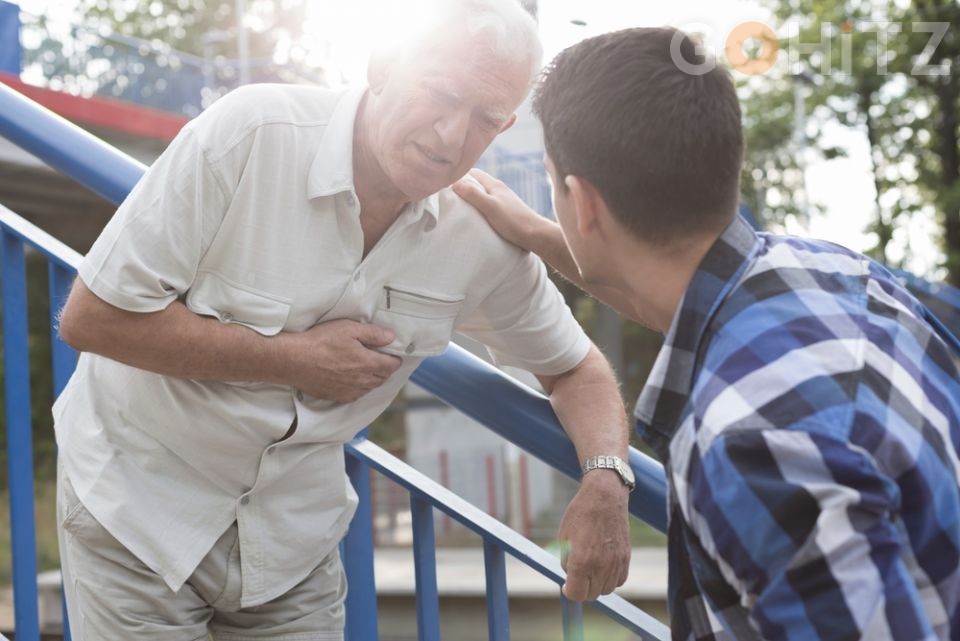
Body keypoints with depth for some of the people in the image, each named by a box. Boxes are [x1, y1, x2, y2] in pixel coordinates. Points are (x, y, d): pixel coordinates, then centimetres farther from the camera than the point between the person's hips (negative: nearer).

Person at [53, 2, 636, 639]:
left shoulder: (485, 238, -12)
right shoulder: (250, 133, -24)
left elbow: (574, 366, 3)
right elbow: (90, 317, -23)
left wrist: (605, 480, -18)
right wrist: (294, 358, -24)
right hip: (139, 502, -3)